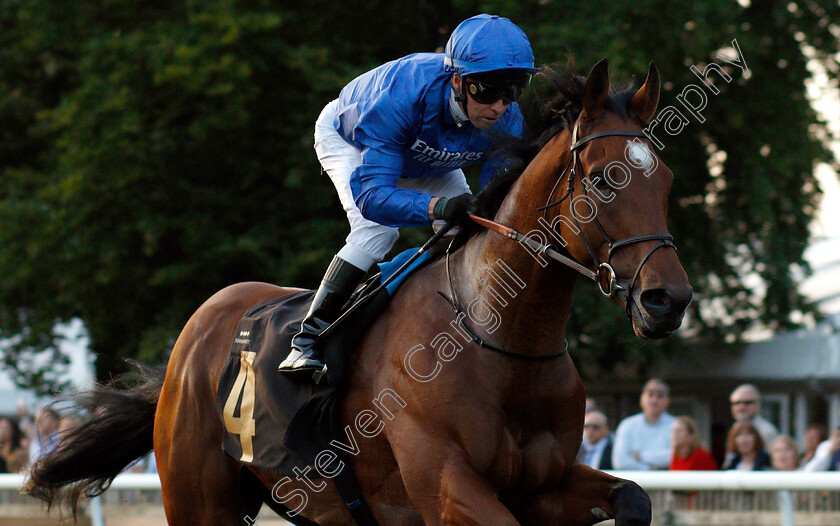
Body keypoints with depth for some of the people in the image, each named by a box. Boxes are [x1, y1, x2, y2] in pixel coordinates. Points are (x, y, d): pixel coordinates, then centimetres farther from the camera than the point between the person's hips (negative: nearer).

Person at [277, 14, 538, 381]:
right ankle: (307, 342, -24)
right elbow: (371, 194, -52)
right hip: (347, 139, -5)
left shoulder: (506, 121, -33)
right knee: (377, 229, -28)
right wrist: (438, 206, -69)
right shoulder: (402, 96, -48)